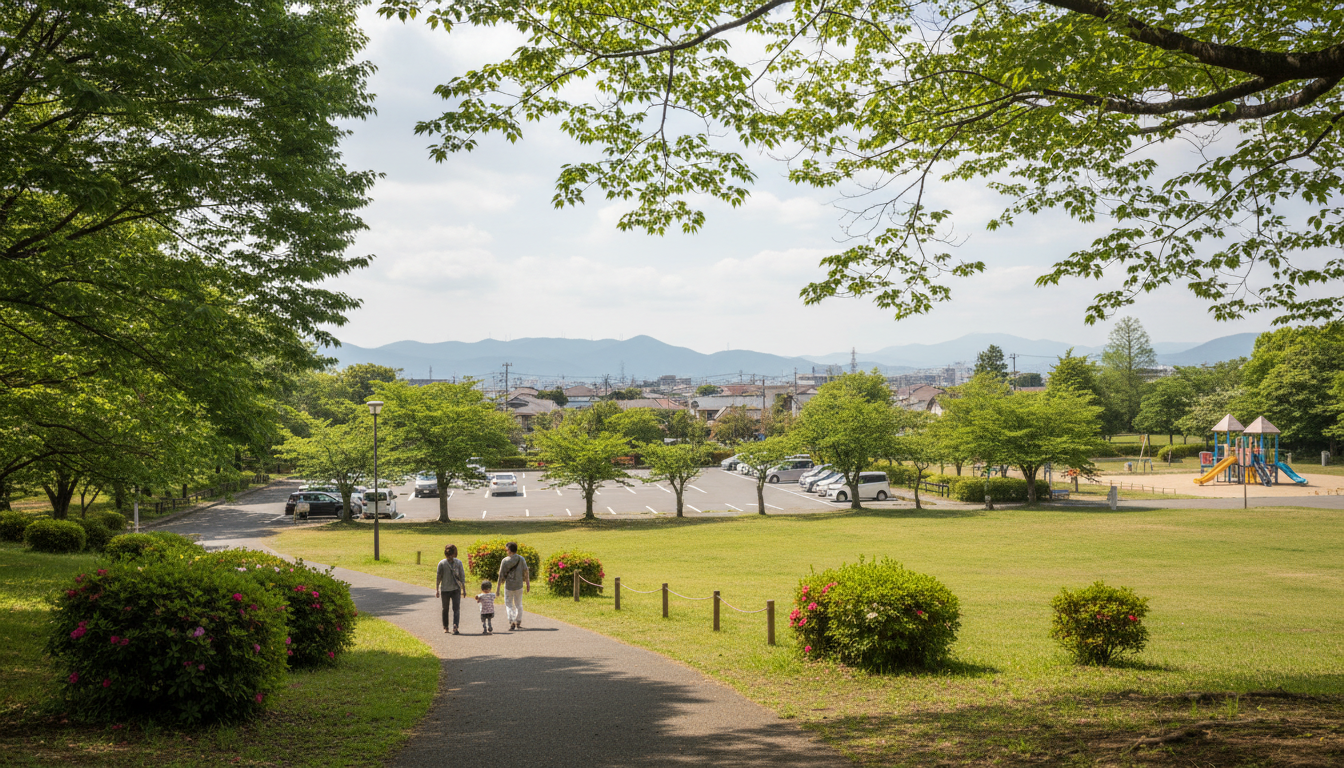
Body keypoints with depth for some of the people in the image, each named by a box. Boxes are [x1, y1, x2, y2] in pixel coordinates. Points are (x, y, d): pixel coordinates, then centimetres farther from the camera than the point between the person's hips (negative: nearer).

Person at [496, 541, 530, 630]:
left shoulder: (505, 561, -9)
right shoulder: (521, 559, -5)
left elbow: (501, 576, -8)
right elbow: (526, 572, -7)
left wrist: (497, 589, -3)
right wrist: (528, 584, 2)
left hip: (508, 586, -2)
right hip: (519, 586, 2)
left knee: (509, 605, 9)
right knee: (518, 605, 17)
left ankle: (512, 622, -7)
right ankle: (518, 622, 19)